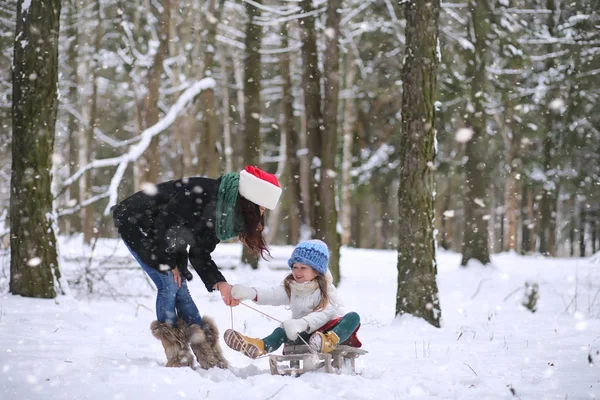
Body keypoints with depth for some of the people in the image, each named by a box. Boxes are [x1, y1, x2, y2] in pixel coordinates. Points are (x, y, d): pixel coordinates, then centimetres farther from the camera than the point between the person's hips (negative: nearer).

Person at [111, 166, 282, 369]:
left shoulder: (221, 214, -4)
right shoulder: (202, 194, -32)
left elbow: (200, 254, -1)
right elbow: (164, 224, -28)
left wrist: (220, 284, -14)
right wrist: (168, 264, -16)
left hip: (158, 234, 8)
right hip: (135, 225, -8)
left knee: (179, 287, 1)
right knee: (169, 283, -15)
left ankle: (210, 360, 2)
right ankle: (177, 360, -9)